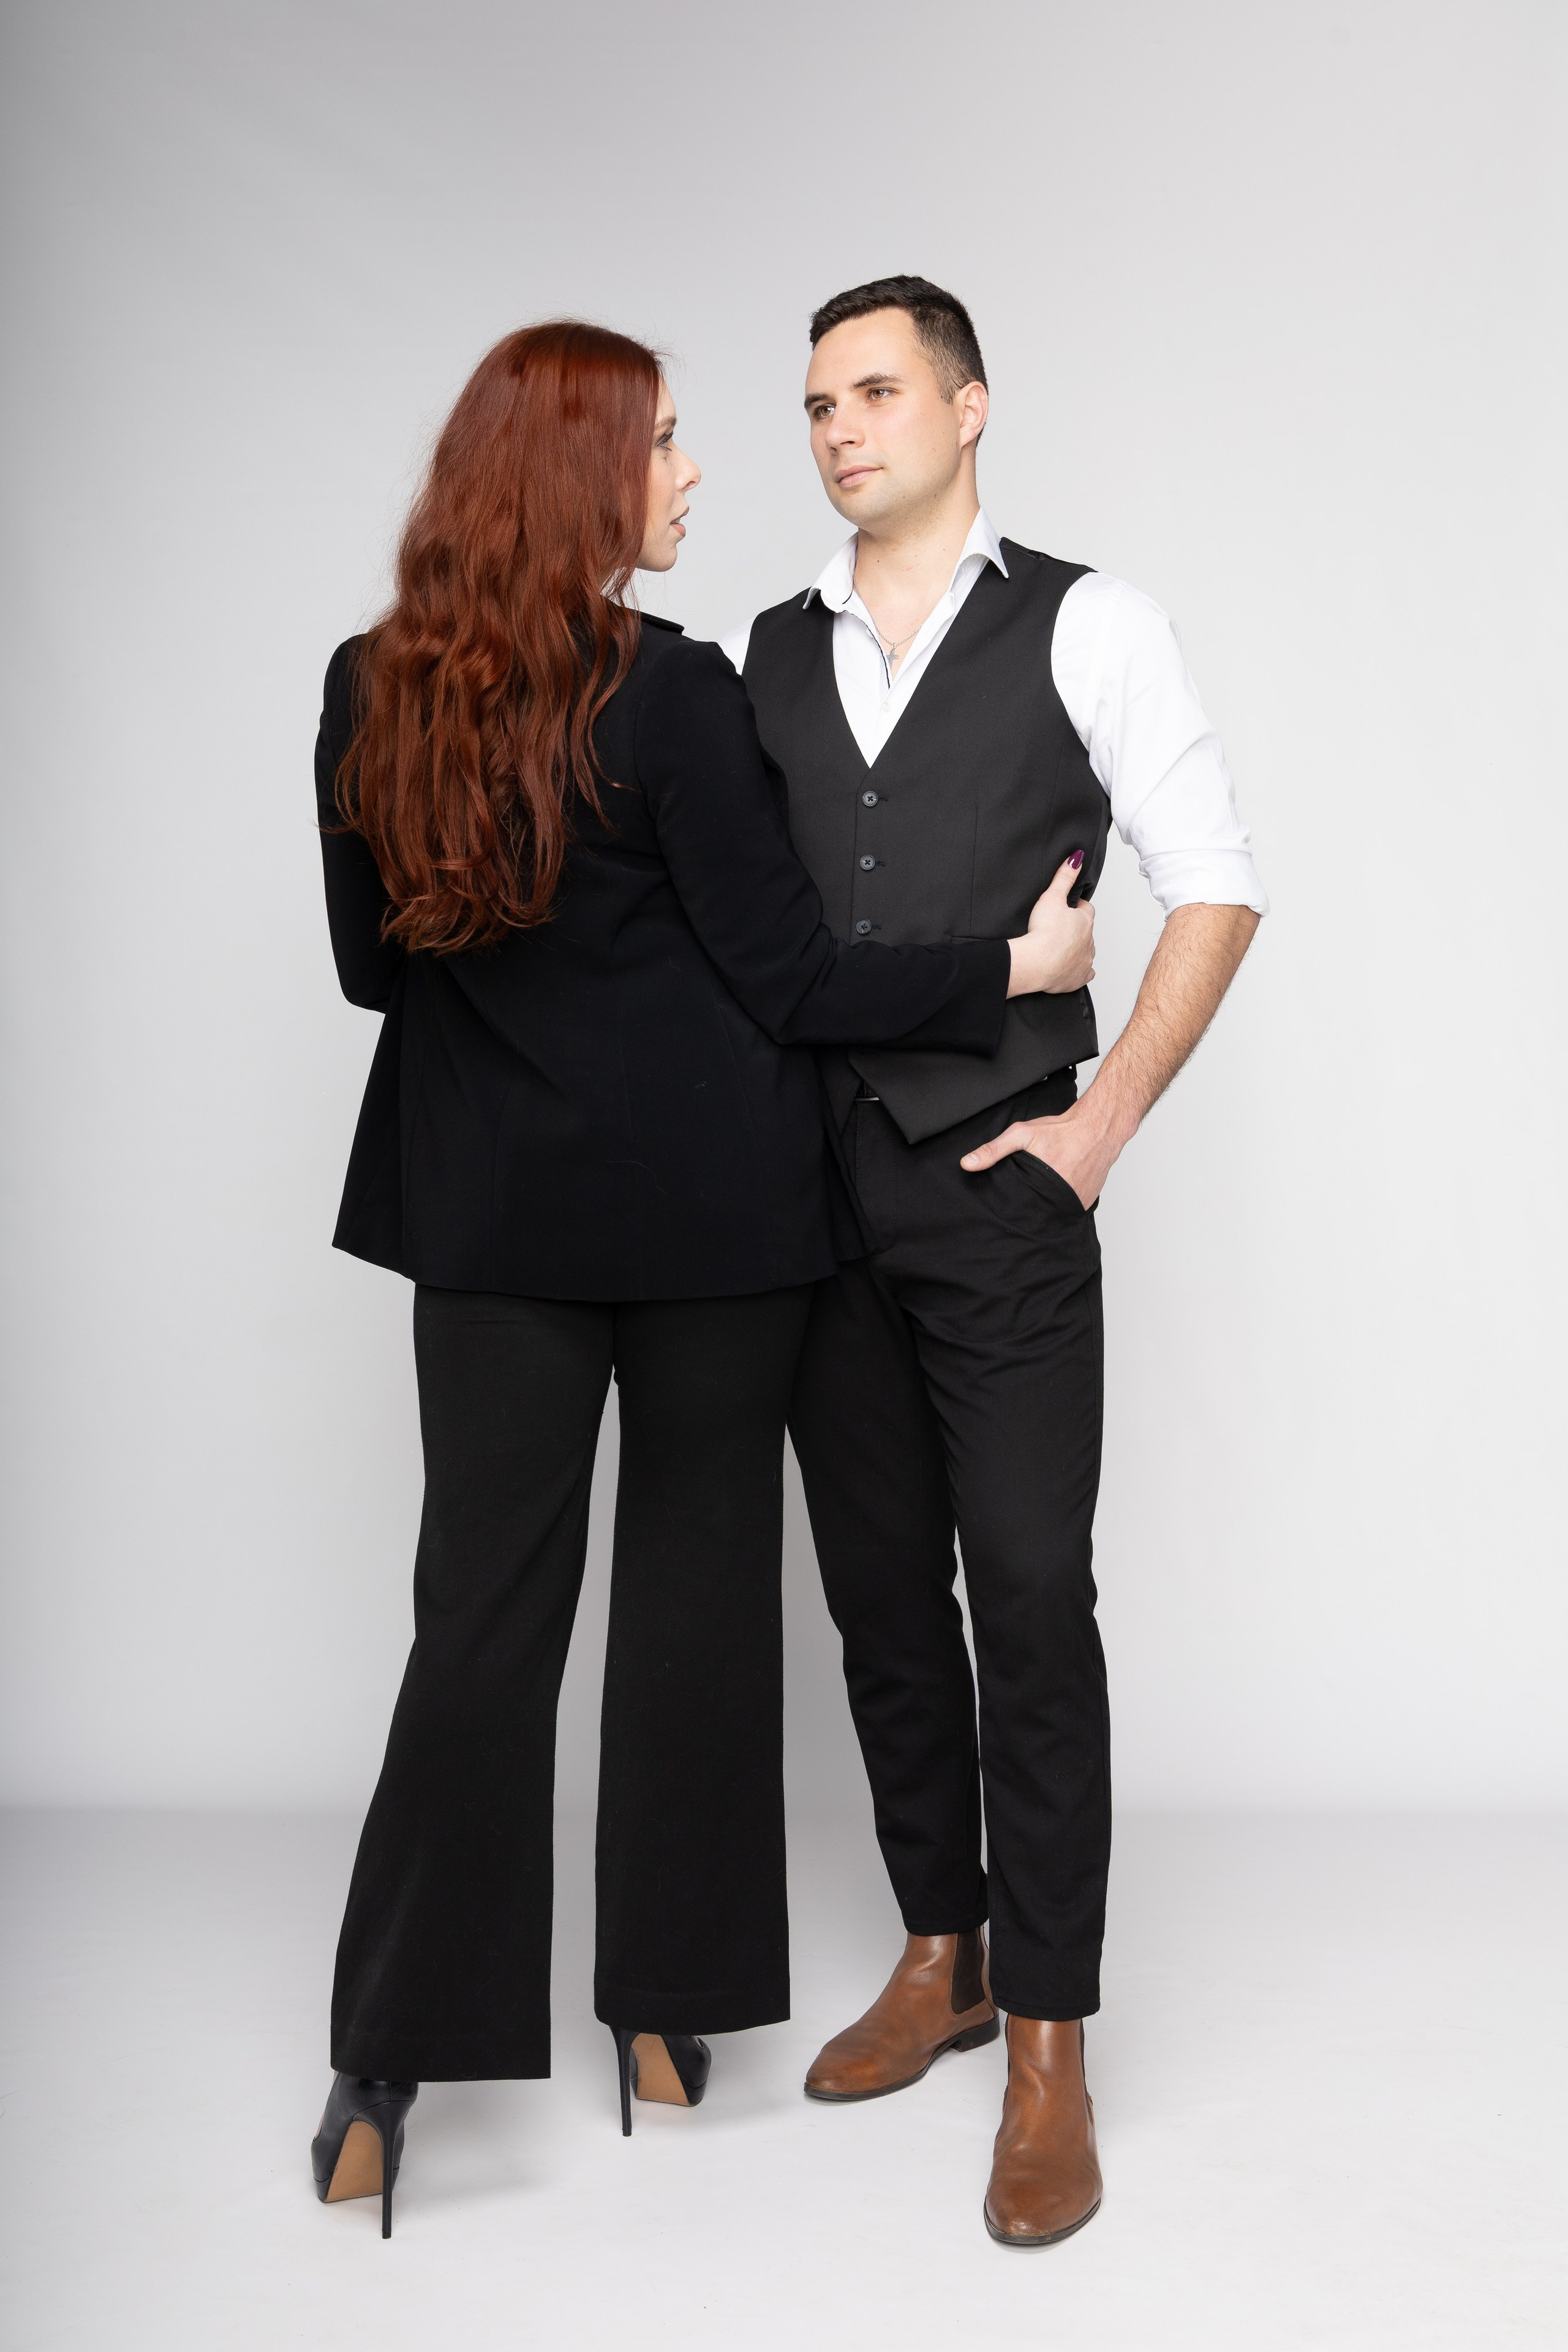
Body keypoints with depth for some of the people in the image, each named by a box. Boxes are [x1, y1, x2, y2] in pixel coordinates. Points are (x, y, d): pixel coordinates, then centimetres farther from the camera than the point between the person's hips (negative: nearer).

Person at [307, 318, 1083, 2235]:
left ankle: (390, 2076, 11)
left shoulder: (370, 691, 0)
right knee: (696, 1575, 11)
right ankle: (665, 2010, 24)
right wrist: (1009, 970, -2)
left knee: (485, 1601, 8)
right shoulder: (671, 693, -14)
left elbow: (372, 963, 8)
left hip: (491, 1211, 4)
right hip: (704, 1204, -3)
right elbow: (785, 978, -11)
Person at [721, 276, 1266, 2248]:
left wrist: (1104, 1124, -7)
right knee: (880, 1591, 11)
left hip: (1001, 1187, -4)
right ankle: (939, 1955, 28)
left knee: (1028, 1598, -4)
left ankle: (1047, 2046, 8)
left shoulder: (1081, 627, -1)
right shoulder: (767, 656, 12)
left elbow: (1215, 890, -2)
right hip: (818, 1184, 5)